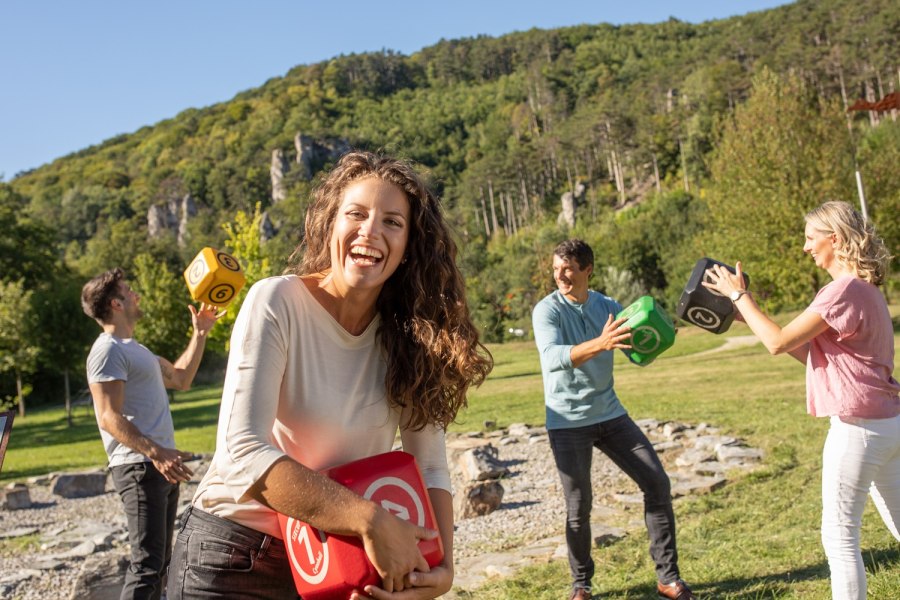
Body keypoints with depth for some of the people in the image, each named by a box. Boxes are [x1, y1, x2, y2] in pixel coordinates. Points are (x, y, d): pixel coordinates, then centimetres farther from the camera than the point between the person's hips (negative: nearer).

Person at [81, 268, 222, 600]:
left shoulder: (134, 348, 19)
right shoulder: (108, 351, -12)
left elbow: (181, 379, 27)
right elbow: (110, 417, -21)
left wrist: (200, 333, 23)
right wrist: (154, 452, -32)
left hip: (161, 465, 10)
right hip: (139, 467, -10)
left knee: (160, 560, 15)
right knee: (147, 562, -13)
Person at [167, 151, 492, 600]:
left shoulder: (408, 334, -6)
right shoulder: (277, 302, -18)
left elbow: (429, 467, -7)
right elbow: (243, 453, -27)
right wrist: (370, 519, -30)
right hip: (237, 558, -4)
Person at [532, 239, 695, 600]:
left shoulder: (608, 307, 4)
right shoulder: (547, 310, -10)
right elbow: (552, 357, -27)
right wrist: (599, 344, -42)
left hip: (610, 414, 5)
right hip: (568, 422, -4)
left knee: (657, 483, 0)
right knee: (579, 507, -1)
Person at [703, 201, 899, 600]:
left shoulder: (844, 289, -17)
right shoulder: (863, 289, 14)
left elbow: (779, 343, -17)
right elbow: (812, 353, 15)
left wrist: (739, 296, -5)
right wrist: (748, 316, 11)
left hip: (858, 426, -10)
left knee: (840, 536, 1)